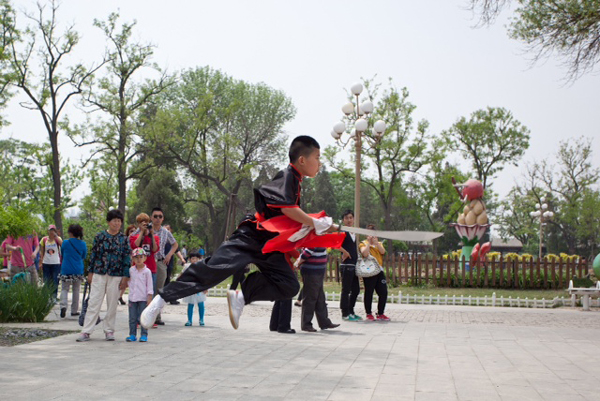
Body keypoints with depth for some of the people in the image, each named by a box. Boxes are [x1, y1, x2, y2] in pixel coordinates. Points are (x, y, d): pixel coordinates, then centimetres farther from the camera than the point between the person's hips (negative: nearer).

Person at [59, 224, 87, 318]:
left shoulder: (65, 243, -7)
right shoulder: (83, 244, -2)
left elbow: (62, 254, 9)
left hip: (66, 270, -2)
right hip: (78, 271, 2)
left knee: (64, 289, 6)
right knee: (76, 290, 11)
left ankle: (63, 305, -17)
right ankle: (74, 310, 14)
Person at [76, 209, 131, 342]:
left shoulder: (124, 239, 4)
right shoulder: (100, 236, 4)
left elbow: (127, 258, 5)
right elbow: (93, 254, 8)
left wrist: (125, 277, -1)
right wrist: (90, 273, 6)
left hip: (116, 276, 0)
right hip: (99, 274, 0)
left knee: (112, 304, 4)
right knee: (93, 303, -2)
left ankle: (109, 330, 16)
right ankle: (86, 331, 0)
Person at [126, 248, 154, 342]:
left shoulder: (147, 271, -3)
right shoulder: (131, 270, 7)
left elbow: (149, 286, -3)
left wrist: (149, 298, -7)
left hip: (143, 299, -4)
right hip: (132, 298, 4)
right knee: (132, 318, 6)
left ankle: (144, 335, 5)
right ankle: (132, 335, 12)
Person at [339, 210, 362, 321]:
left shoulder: (353, 233, 18)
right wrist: (345, 252, -19)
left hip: (354, 265, 9)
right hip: (347, 265, -9)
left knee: (356, 290, 12)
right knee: (346, 290, -5)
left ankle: (351, 312, 21)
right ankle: (345, 314, 0)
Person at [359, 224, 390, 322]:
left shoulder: (379, 244, 20)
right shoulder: (363, 244, 4)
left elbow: (382, 251, -2)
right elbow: (365, 254, -16)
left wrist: (375, 242, -9)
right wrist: (368, 242, -10)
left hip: (379, 271, 5)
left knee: (383, 292, 2)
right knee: (369, 293, 0)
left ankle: (380, 313, 12)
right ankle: (369, 314, 10)